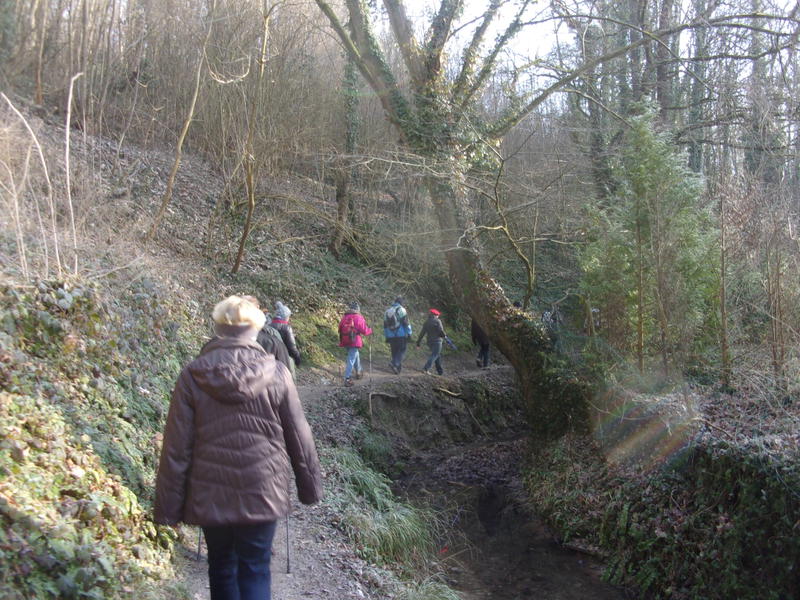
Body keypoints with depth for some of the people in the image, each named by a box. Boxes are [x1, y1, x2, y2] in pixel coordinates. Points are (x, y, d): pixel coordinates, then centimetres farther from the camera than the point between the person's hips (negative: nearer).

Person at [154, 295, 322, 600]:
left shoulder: (192, 376, -8)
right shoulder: (276, 374, -8)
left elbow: (176, 449, -7)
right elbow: (299, 438, -1)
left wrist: (168, 507, 1)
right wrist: (310, 486, 13)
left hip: (211, 495, 1)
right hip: (263, 494, -1)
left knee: (221, 565, 21)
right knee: (255, 572, 8)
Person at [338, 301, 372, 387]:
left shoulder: (344, 318, 5)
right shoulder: (358, 318, -9)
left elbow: (340, 329, 9)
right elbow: (364, 330, -7)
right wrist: (370, 331, 13)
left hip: (345, 341, 6)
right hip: (354, 341, -6)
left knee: (356, 355, 27)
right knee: (351, 359, -5)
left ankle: (358, 372, 42)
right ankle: (347, 379, -11)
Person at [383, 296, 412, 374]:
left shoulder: (387, 311, 14)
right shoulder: (402, 310, -5)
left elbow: (385, 325, 17)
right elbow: (406, 323, -11)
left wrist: (386, 337, 22)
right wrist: (409, 333, -5)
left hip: (391, 336, 6)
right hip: (401, 335, -6)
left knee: (394, 352, 11)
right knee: (401, 350, -1)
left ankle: (398, 368, 12)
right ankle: (394, 363, -21)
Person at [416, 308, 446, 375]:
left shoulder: (426, 322, 11)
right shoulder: (437, 321, -6)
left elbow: (422, 333, 8)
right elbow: (441, 330, -13)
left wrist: (418, 342, 10)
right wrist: (444, 335, 7)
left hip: (430, 341, 7)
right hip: (437, 341, -7)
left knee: (437, 355, 18)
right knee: (434, 355, -9)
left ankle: (440, 371, 20)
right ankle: (426, 368, -24)